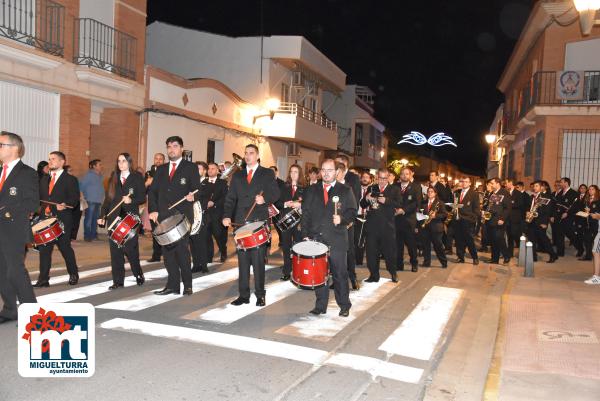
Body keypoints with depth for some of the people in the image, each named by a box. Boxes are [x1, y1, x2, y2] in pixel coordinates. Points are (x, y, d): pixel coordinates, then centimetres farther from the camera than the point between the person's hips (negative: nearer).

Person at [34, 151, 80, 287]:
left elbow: (74, 198, -8)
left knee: (64, 247, 2)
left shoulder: (70, 180, 1)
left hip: (62, 220, -5)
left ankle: (73, 274, 21)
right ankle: (43, 279, 4)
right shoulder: (44, 180, 19)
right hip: (45, 218, 5)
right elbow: (40, 198, 21)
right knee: (44, 248, 0)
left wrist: (65, 205, -25)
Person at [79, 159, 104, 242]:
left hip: (98, 201, 8)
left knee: (95, 219, 11)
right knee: (89, 218, -5)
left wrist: (102, 197, 14)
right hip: (90, 201, -8)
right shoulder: (89, 175, -8)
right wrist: (83, 195, -8)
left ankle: (93, 234, 19)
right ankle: (87, 236, 0)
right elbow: (81, 184, -10)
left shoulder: (100, 175, 15)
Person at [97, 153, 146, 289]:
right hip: (114, 218, 4)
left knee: (130, 248, -5)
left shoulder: (137, 177, 2)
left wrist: (131, 200, -21)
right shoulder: (114, 177, 15)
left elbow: (143, 197, -3)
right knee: (115, 250, 2)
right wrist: (102, 216, 7)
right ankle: (118, 281, 9)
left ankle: (139, 274, 19)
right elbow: (108, 198, 13)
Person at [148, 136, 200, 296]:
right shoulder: (161, 169, 18)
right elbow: (152, 191, 15)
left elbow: (197, 190, -1)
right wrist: (153, 210, 2)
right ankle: (172, 285, 12)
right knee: (168, 250, 5)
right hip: (164, 216, 5)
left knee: (181, 249, -9)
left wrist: (193, 196, -24)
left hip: (182, 216, -5)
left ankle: (187, 285, 4)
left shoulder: (191, 167, 4)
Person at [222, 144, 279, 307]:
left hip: (259, 222, -3)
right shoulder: (237, 175, 17)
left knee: (258, 260, -4)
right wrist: (227, 216, -4)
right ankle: (243, 295, 11)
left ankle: (260, 295, 5)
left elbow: (275, 193, 1)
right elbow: (230, 198, 10)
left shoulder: (267, 173, 8)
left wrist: (265, 198, -20)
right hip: (241, 222, 3)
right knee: (242, 260, 5)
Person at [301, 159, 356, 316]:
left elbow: (352, 211, 3)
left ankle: (344, 306, 17)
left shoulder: (345, 191, 5)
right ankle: (320, 306, 18)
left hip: (337, 240, -2)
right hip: (315, 239, 2)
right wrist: (305, 234, 2)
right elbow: (305, 213, 10)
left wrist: (342, 219, -17)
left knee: (340, 274, 3)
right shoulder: (311, 190, 12)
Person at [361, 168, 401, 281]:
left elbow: (399, 204, -7)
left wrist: (386, 201, -22)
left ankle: (393, 273, 26)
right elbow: (362, 205, 10)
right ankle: (374, 275, 15)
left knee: (390, 250, 6)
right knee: (371, 251, 3)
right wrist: (366, 199, -11)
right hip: (372, 225, 2)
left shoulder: (394, 189, 7)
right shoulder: (371, 189, 13)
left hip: (388, 226, -2)